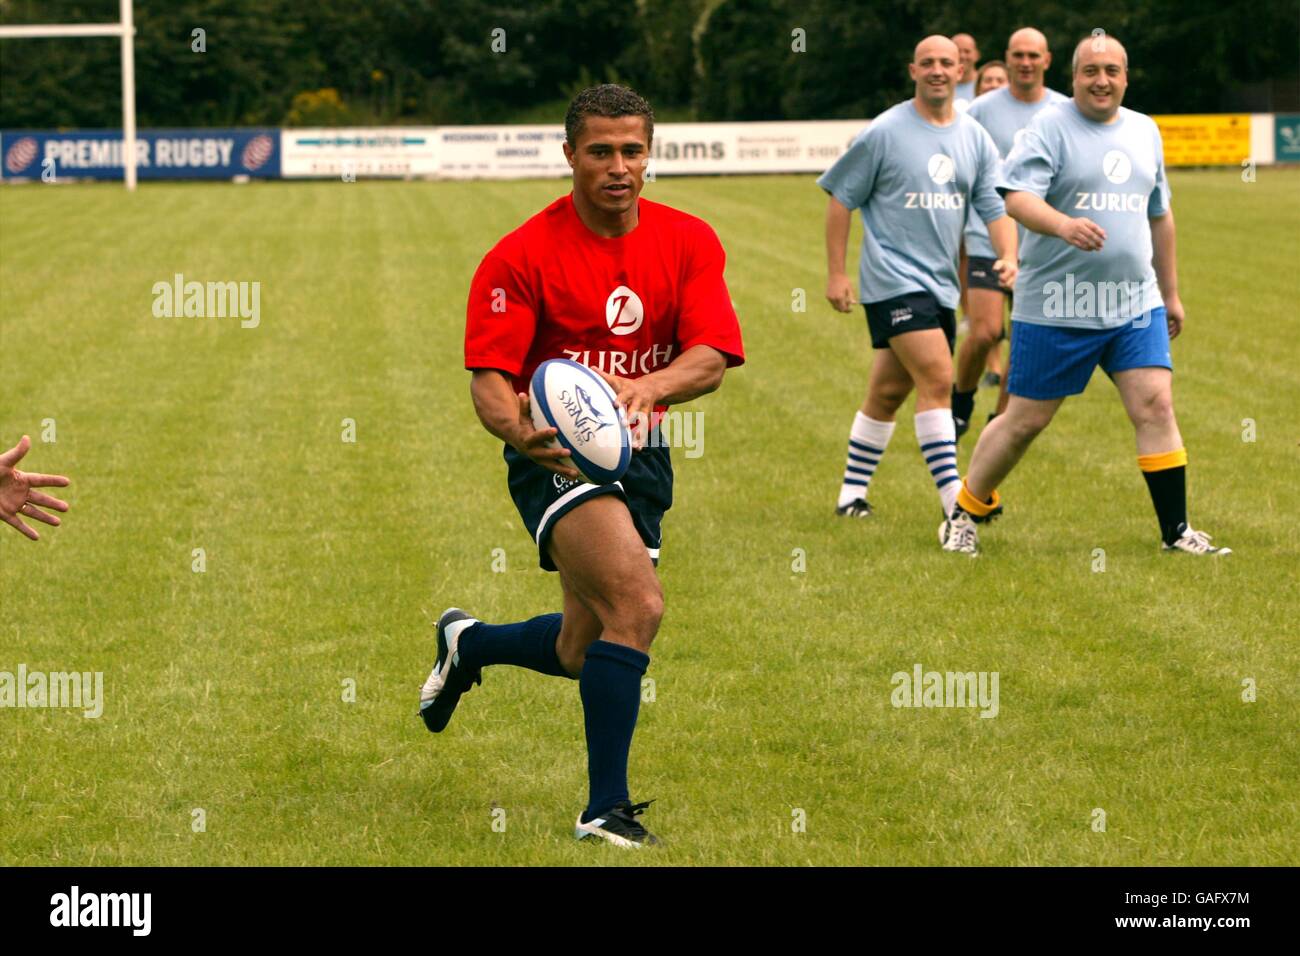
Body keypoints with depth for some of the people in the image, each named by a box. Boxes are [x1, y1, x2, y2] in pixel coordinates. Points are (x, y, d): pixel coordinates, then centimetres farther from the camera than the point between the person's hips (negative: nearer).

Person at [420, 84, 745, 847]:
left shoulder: (689, 242, -2)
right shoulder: (523, 255, -12)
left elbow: (712, 358, -13)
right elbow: (489, 380, -15)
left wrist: (646, 386, -35)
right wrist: (519, 431, -38)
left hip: (640, 454, 6)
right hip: (557, 456, -6)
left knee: (583, 654, 15)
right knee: (638, 604, -28)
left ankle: (467, 643, 48)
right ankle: (606, 808, -20)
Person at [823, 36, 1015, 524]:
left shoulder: (975, 139, 8)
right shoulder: (884, 132, -5)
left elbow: (996, 207, 8)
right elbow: (840, 199, 0)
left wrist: (1009, 258, -12)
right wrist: (836, 273, -3)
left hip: (940, 283, 6)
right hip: (893, 279, -6)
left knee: (889, 392, 13)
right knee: (937, 379, -17)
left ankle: (852, 493, 24)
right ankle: (954, 502, -19)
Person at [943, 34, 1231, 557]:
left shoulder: (1145, 131, 13)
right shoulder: (1050, 128, -8)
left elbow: (1159, 215, 23)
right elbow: (1017, 198, -21)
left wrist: (1170, 292, 25)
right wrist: (1064, 225, -40)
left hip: (1136, 303, 5)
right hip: (1056, 310, -5)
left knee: (1155, 405, -6)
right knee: (1025, 420, 2)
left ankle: (1176, 532, 0)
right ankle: (964, 517, 19)